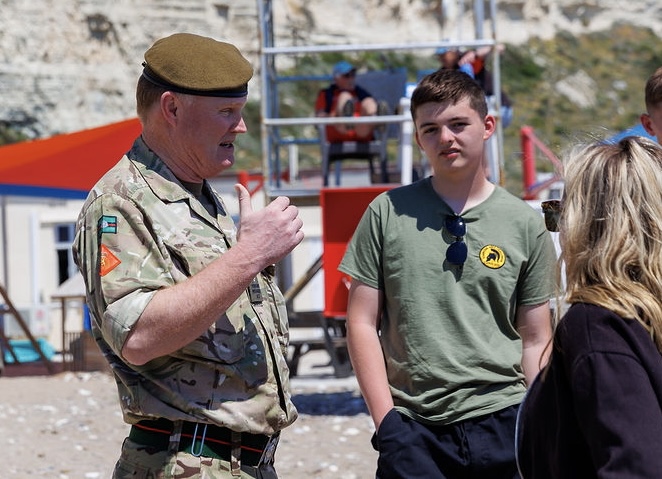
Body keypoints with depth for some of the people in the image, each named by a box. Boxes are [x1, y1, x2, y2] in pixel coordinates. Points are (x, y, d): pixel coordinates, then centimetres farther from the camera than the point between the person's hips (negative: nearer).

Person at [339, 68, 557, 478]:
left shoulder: (526, 224, 6)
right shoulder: (388, 213, 4)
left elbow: (536, 342, 8)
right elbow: (363, 324, 4)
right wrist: (386, 418, -4)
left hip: (502, 420, 1)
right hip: (412, 429, 0)